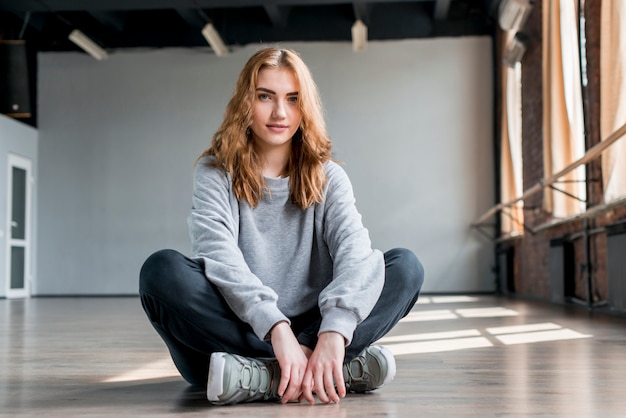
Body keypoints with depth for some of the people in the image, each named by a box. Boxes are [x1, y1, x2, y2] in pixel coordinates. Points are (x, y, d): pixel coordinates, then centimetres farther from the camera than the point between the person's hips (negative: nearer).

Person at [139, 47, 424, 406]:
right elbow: (219, 255, -17)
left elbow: (355, 250, -13)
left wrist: (334, 332, -32)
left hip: (307, 331, 2)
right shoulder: (216, 174, 2)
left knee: (406, 266, -15)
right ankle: (346, 370, -31)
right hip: (237, 330, -1)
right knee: (163, 270, -29)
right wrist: (277, 329, -33)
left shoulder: (327, 178, 6)